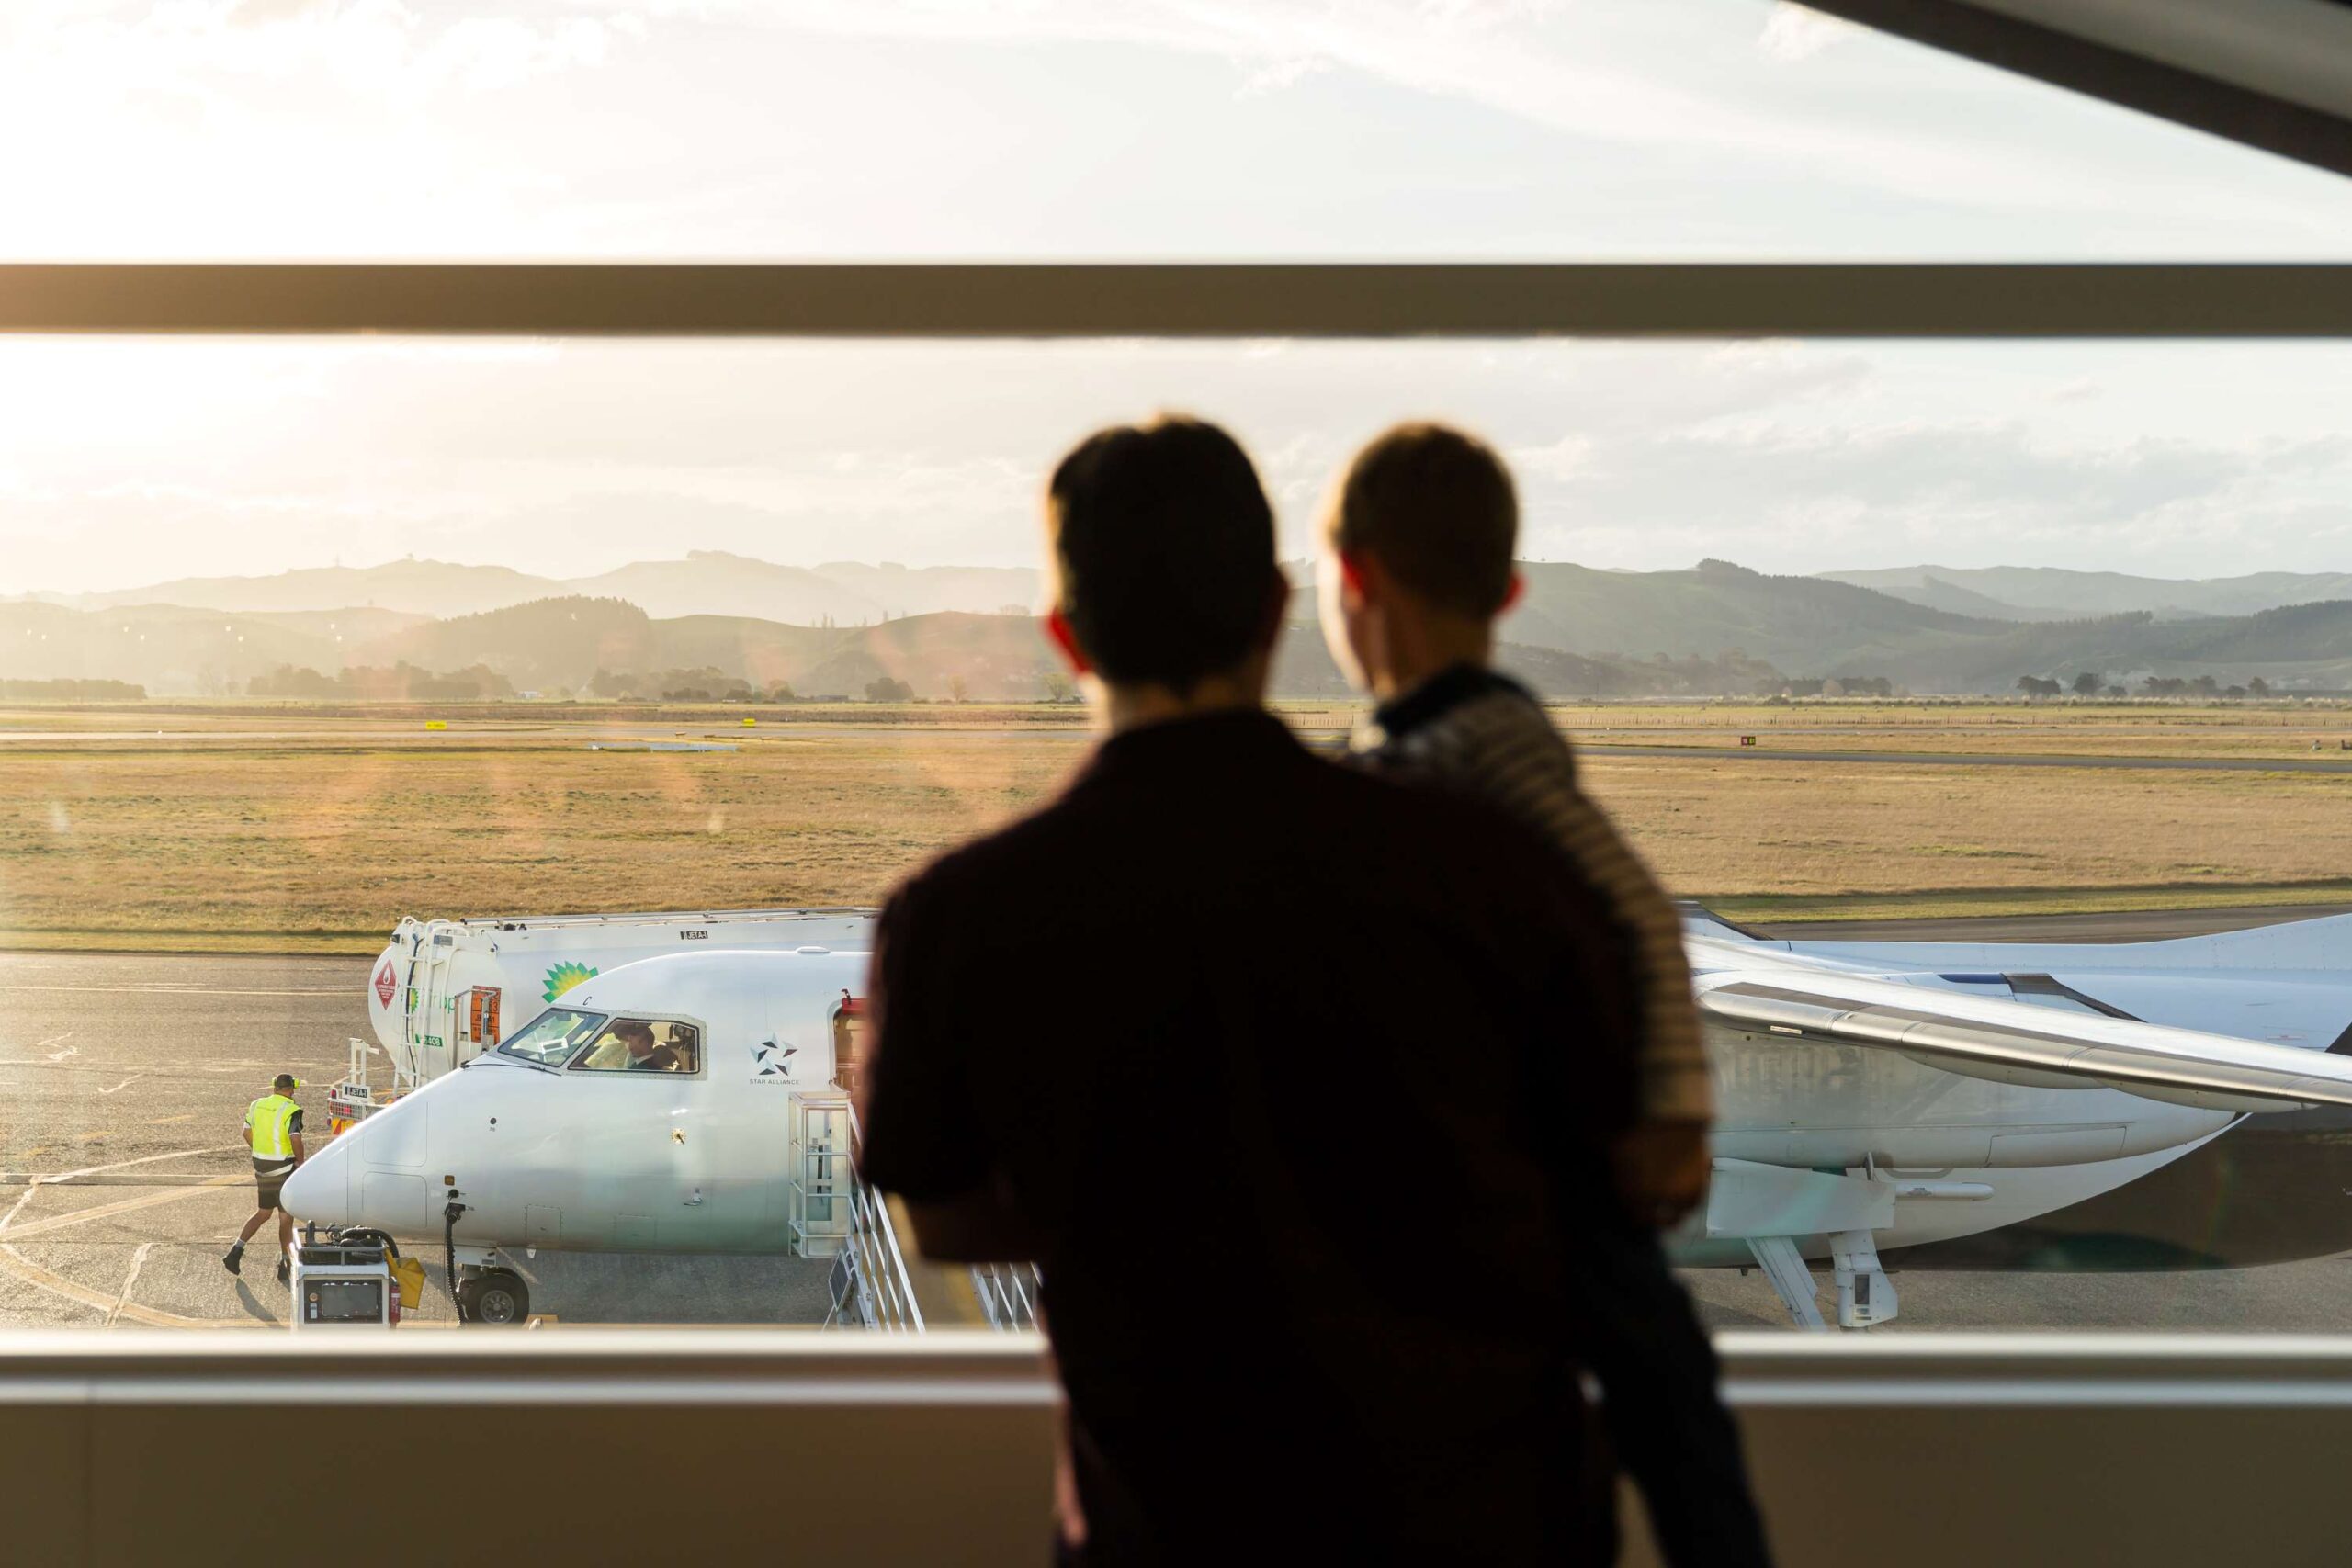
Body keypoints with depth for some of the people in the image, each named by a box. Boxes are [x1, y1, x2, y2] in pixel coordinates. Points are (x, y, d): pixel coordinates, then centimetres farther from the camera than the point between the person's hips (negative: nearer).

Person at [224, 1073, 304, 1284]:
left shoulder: (257, 1106, 5)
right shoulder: (290, 1110, -15)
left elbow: (247, 1133, 13)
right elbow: (295, 1138, -28)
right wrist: (300, 1161, -14)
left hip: (261, 1166, 6)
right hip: (284, 1169, -6)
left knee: (263, 1213, 20)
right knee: (286, 1217, 4)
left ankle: (235, 1252, 14)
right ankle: (285, 1265, 8)